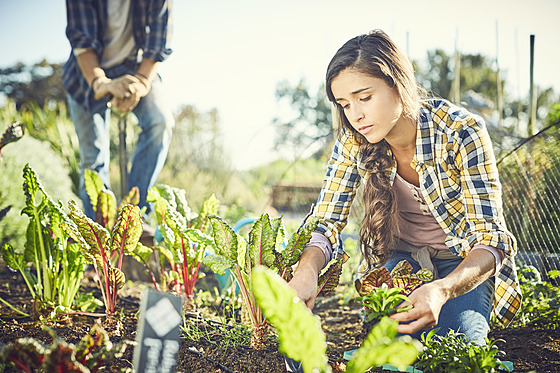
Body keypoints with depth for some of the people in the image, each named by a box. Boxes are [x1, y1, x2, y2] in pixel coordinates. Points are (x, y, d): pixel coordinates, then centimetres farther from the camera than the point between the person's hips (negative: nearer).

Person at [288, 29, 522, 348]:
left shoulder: (461, 131, -26)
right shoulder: (354, 141, -15)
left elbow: (491, 240, -27)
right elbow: (327, 221, -15)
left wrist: (442, 289, -48)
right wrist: (307, 270, -40)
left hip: (465, 263, -1)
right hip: (399, 258, 2)